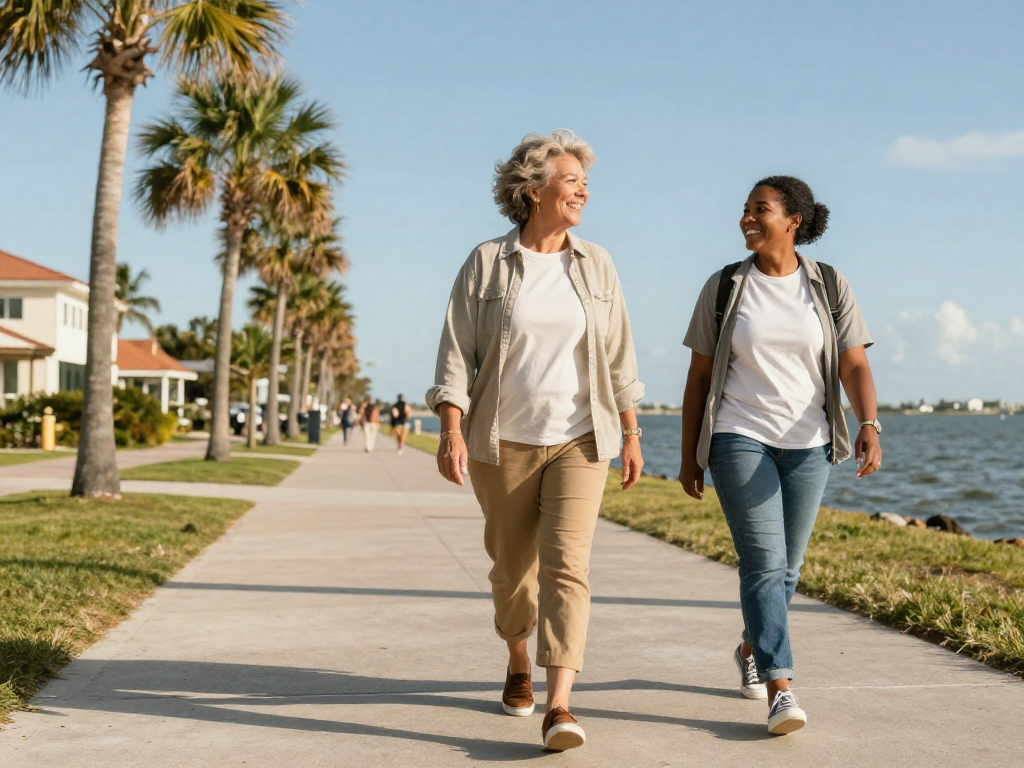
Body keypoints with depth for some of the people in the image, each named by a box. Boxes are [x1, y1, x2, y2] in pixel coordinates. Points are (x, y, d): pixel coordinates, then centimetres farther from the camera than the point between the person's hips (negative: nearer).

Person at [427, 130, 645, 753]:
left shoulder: (596, 264, 5)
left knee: (567, 563, -14)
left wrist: (631, 435, 8)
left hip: (580, 442, 1)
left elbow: (618, 356, 10)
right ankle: (519, 662, 41)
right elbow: (457, 355, -6)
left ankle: (558, 706, -18)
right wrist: (451, 432, -16)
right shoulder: (487, 264, -2)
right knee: (513, 566, 13)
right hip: (503, 442, 0)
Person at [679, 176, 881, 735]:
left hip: (808, 444, 2)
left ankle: (752, 649, 36)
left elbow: (854, 366, -2)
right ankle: (780, 689, -16)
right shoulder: (723, 288, 3)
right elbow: (699, 375, 6)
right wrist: (689, 455, 5)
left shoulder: (829, 286, 4)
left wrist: (869, 425, -20)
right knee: (763, 561, -13)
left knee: (786, 565, 11)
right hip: (740, 440, -2)